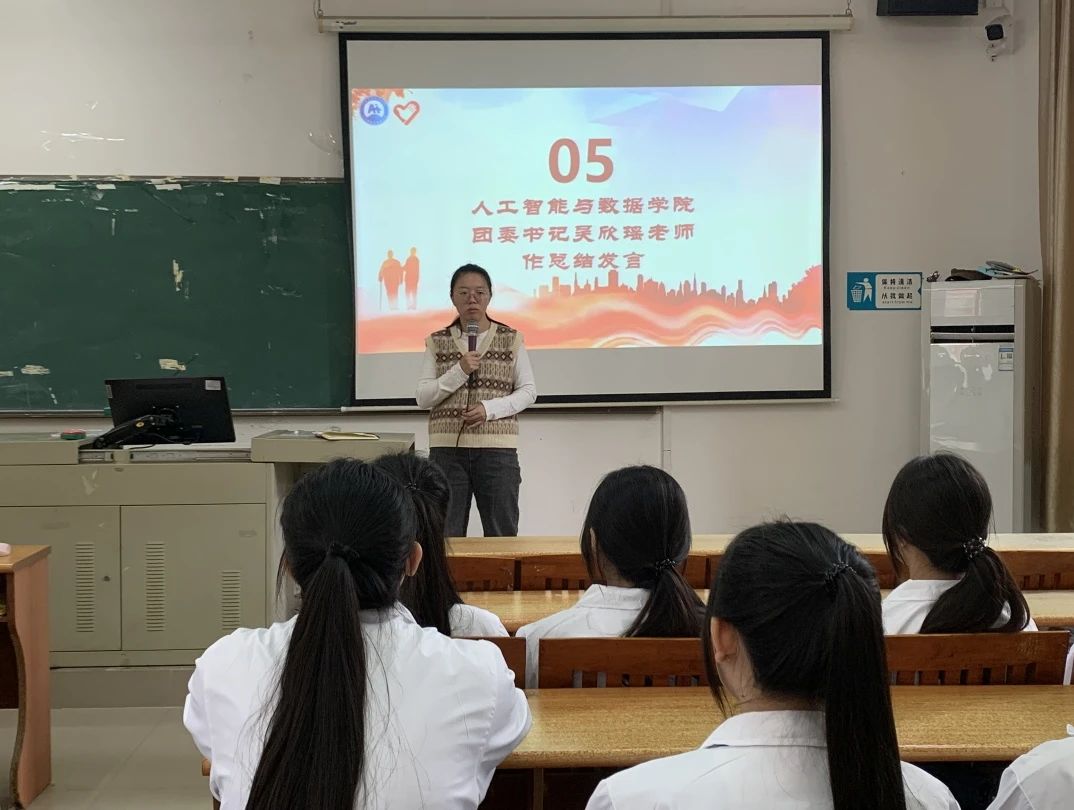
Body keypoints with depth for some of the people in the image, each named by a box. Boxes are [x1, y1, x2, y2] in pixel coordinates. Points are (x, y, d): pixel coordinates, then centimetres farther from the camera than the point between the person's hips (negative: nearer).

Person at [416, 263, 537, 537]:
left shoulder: (511, 339, 6)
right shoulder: (437, 342, 8)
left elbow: (528, 391, 3)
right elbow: (422, 398, 2)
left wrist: (489, 409, -12)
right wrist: (459, 371, -12)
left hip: (497, 449, -1)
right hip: (447, 449, 1)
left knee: (503, 535, 4)